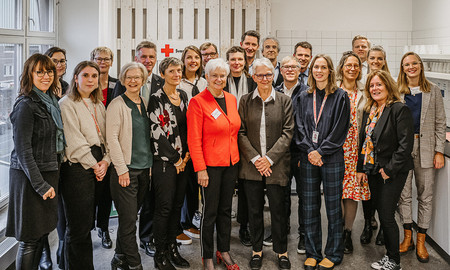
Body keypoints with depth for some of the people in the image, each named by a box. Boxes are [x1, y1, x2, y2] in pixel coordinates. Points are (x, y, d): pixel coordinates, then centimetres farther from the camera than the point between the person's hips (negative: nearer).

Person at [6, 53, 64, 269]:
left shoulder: (50, 102, 12)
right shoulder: (26, 105, -14)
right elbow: (23, 150, -17)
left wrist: (50, 181, 13)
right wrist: (40, 185, -19)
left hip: (48, 174, 8)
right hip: (30, 178, -8)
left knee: (42, 234, 14)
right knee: (30, 240, -1)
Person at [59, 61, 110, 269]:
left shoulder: (99, 105, 18)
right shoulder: (67, 104, -5)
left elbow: (107, 136, 14)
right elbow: (74, 141, -11)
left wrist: (106, 160, -2)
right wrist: (93, 165, -8)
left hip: (98, 168, 7)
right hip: (77, 168, -7)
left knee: (88, 223, 10)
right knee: (78, 227, -3)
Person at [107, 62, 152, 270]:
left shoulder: (145, 104, 13)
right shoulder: (117, 104, -7)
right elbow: (112, 138, -12)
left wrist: (151, 164, 12)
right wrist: (122, 169, -14)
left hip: (144, 169, 6)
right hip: (126, 169, -6)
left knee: (130, 218, 12)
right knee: (128, 219, -2)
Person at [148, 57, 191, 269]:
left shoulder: (183, 96, 12)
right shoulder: (156, 99, -9)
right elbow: (157, 132, -13)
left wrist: (187, 153, 3)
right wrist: (174, 159, -10)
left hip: (183, 160, 6)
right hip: (164, 161, -6)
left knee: (177, 206, 11)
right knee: (164, 208, -1)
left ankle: (172, 248, 23)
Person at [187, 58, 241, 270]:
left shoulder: (232, 99, 9)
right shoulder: (198, 102, -10)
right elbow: (194, 140, -12)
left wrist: (236, 159, 9)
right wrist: (200, 169, -15)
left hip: (231, 163, 6)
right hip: (210, 165, -6)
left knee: (226, 209, 14)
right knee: (210, 211, 3)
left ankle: (224, 251, 28)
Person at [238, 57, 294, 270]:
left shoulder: (284, 101, 2)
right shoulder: (245, 101, 5)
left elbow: (288, 132, -3)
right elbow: (241, 133, 1)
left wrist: (269, 158, -11)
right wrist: (255, 158, -9)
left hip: (276, 164, -1)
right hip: (251, 164, 1)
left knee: (278, 208, 5)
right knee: (254, 209, 9)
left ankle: (281, 251, 21)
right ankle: (257, 250, 24)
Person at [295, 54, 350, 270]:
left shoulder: (340, 97, -1)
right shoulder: (304, 97, 10)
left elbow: (340, 130, -7)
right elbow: (300, 127, 6)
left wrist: (320, 151, -12)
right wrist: (309, 150, -8)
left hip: (331, 158, -3)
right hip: (308, 158, 3)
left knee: (333, 207, 4)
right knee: (309, 207, 7)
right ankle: (312, 253, 19)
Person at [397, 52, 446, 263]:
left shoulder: (433, 91, 6)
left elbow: (440, 123, 6)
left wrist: (439, 151, -2)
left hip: (425, 148, 0)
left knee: (425, 195, 5)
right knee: (404, 194, 5)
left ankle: (421, 241, 15)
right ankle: (407, 237, 19)